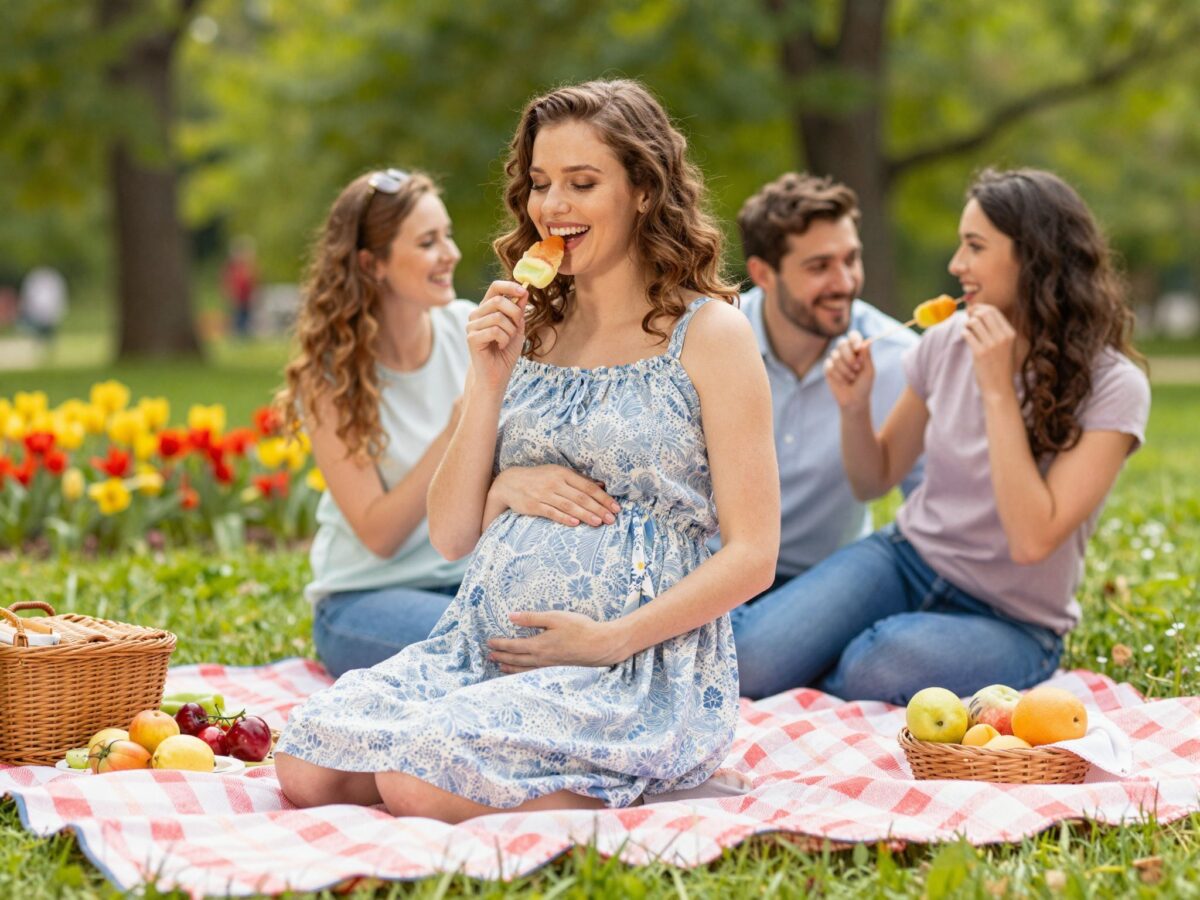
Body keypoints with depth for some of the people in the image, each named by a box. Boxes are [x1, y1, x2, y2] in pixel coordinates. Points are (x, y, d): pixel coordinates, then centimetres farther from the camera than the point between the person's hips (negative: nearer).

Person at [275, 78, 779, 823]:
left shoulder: (709, 334, -1)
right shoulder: (525, 330, 15)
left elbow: (753, 556, -6)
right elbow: (454, 534, 10)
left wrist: (612, 639, -16)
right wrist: (490, 383, -1)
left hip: (641, 672, -6)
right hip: (483, 644, 6)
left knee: (421, 781, -29)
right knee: (307, 768, -18)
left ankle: (631, 795, -5)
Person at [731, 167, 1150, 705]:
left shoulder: (1111, 388, -15)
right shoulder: (949, 342, 0)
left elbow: (1032, 541, -26)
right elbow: (874, 481, 12)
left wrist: (997, 389, -25)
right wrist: (854, 407, -9)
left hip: (1010, 622, -3)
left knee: (885, 664, -36)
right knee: (749, 660, -26)